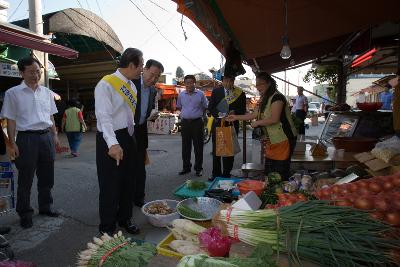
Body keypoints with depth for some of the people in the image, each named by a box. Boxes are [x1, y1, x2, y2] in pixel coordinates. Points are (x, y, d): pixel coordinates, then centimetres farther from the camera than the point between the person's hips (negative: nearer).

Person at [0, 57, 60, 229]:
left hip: (46, 137, 4)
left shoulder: (47, 92, 10)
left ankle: (45, 207, 31)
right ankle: (25, 214, 20)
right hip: (27, 138, -4)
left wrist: (55, 136, 9)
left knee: (46, 176, 14)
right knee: (25, 179, 4)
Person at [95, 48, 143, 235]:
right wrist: (113, 144, -32)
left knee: (129, 181, 17)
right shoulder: (106, 84, -14)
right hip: (110, 140, -8)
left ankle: (125, 218, 37)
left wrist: (130, 138, 14)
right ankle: (107, 227, 23)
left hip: (129, 138, 8)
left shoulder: (132, 86, 10)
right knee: (110, 184, 3)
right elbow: (104, 116, -23)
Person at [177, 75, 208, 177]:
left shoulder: (200, 94, -1)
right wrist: (186, 113, 11)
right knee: (185, 146, 9)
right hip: (185, 122, 3)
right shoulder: (181, 95, 7)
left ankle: (198, 168, 11)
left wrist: (198, 114, 4)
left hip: (197, 122, -3)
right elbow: (179, 107, 21)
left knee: (198, 146, 2)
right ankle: (186, 167, 21)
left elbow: (205, 107, 8)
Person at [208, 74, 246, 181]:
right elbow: (210, 107, 2)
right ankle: (216, 173, 20)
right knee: (216, 150, 7)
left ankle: (226, 174, 19)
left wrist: (235, 112, -18)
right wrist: (219, 114, -14)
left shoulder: (240, 93, 1)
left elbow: (242, 110, 2)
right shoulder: (216, 91, 5)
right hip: (217, 123, 1)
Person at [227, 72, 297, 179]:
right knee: (268, 171, 13)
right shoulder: (264, 99, 15)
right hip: (271, 140, 10)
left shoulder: (277, 97, -15)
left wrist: (257, 123, -11)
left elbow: (274, 119, -23)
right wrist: (236, 117, 16)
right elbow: (255, 114, 20)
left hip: (283, 139, -9)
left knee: (281, 174, -4)